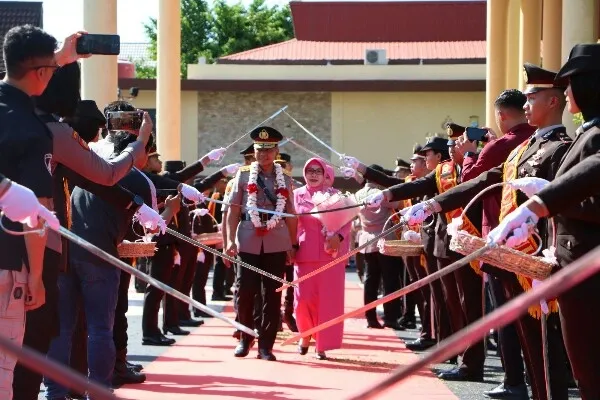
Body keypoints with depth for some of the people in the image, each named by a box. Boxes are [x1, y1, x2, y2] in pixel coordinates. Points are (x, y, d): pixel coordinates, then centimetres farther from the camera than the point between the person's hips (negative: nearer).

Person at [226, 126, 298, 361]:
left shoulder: (285, 180, 9)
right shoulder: (243, 176, 3)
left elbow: (291, 215, 10)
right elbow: (233, 210, 2)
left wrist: (293, 245, 7)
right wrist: (230, 240, -6)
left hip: (276, 243, 1)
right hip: (248, 242, -1)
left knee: (272, 296, 2)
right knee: (245, 292, -1)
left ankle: (265, 345, 8)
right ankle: (245, 339, 18)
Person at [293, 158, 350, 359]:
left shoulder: (335, 195, 7)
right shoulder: (297, 195, 10)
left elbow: (347, 221, 1)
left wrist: (338, 236, -18)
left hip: (331, 253, 0)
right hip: (305, 253, 0)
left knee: (328, 300, -2)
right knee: (303, 299, -5)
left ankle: (322, 345, 6)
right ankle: (306, 333, 23)